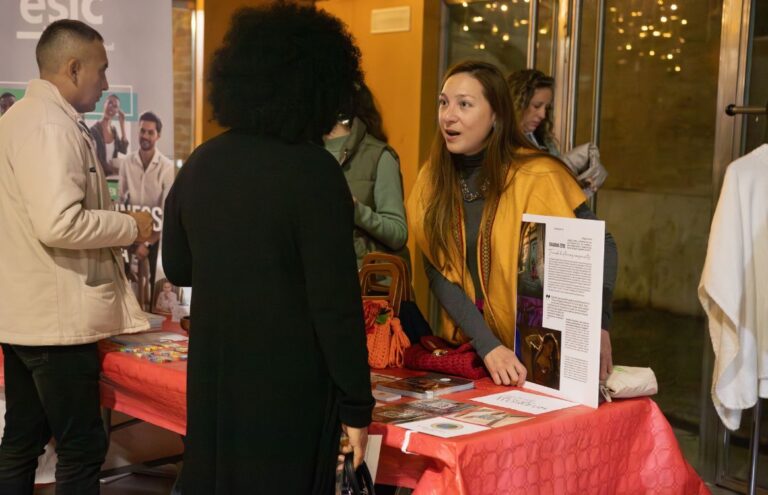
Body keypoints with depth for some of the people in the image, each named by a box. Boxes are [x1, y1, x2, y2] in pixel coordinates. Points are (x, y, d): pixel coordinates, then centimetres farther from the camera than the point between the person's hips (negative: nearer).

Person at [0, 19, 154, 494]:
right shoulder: (51, 126, -18)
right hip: (57, 317, -10)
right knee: (82, 449, 0)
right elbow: (59, 224, -28)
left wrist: (114, 227, 20)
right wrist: (131, 225, -14)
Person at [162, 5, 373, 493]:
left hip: (212, 374, 6)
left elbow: (177, 268, 14)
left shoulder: (201, 163, 2)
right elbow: (335, 303, -19)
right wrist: (357, 404, -11)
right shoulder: (314, 171, -17)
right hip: (289, 384, -6)